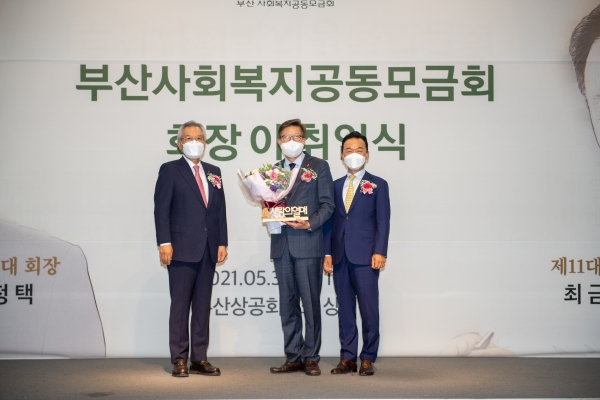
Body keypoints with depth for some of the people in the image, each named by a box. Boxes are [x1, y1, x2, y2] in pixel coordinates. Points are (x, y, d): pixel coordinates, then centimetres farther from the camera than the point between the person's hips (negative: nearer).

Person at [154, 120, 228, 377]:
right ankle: (179, 360, 5)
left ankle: (199, 359, 13)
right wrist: (164, 243, -13)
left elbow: (220, 210, 13)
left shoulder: (214, 172, 16)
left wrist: (222, 242, 6)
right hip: (182, 248, -5)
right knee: (180, 305, -1)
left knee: (203, 305, 7)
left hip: (208, 250, 5)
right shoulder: (170, 170, 2)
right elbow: (161, 209, -5)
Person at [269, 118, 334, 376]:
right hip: (281, 245, 4)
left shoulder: (319, 167, 4)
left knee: (310, 303, -1)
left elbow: (327, 204, -2)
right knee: (287, 304, 8)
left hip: (308, 243, -4)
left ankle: (311, 357, 7)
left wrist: (309, 224, -15)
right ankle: (293, 357, 15)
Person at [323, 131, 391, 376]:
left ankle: (367, 359, 4)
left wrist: (379, 252, -12)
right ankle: (347, 358, 12)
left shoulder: (378, 185, 5)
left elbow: (383, 222, -2)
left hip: (365, 256, -4)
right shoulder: (335, 186, 16)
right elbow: (330, 221, 12)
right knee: (345, 309, 6)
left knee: (369, 308, -4)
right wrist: (327, 253, 4)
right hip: (340, 257, 4)